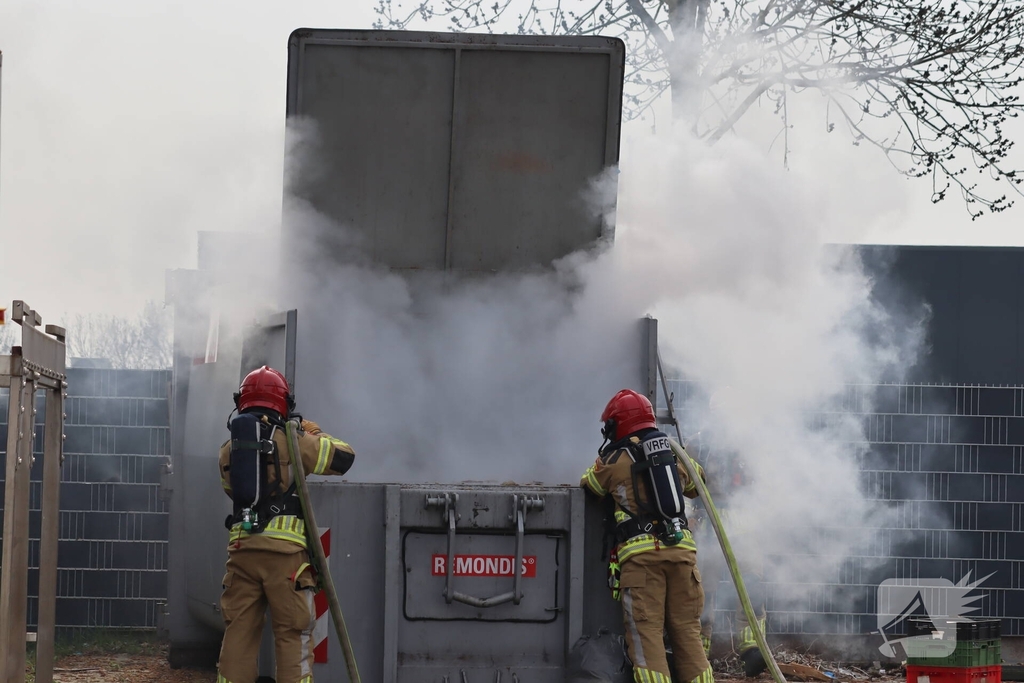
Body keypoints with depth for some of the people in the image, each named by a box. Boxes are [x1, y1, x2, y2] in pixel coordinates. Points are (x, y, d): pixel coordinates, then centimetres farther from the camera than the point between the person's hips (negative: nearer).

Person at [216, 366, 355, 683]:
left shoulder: (229, 449, 12)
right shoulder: (292, 441, -2)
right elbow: (344, 456, 1)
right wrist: (313, 433, 18)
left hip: (242, 549, 4)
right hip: (284, 550, -4)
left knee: (238, 633, 7)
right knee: (293, 634, -1)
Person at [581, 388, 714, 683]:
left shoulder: (613, 460, 4)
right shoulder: (674, 454, 18)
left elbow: (588, 485, 22)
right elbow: (696, 485, 36)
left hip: (641, 554, -4)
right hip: (681, 548, 4)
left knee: (646, 633, -6)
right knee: (687, 632, 8)